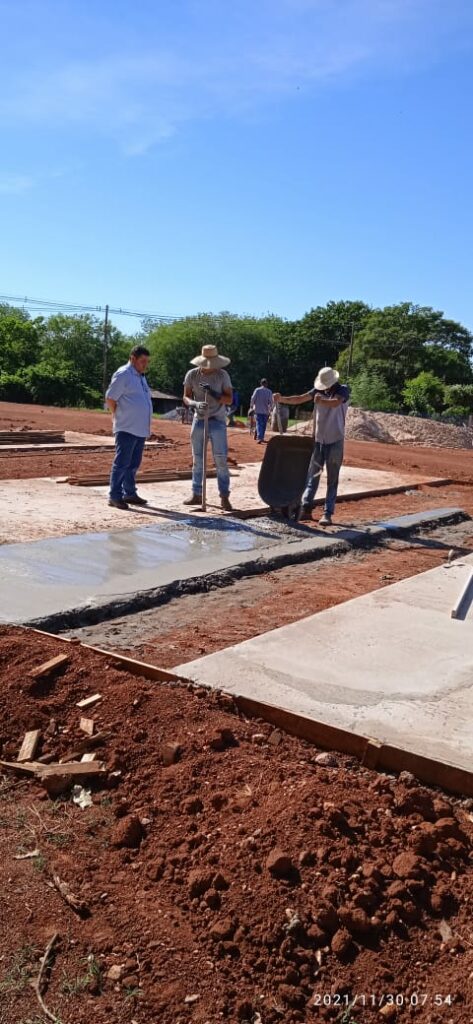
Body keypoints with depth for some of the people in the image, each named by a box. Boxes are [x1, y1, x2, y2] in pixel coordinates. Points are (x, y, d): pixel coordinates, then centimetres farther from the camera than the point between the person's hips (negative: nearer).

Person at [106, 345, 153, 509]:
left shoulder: (141, 376, 17)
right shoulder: (123, 375, -10)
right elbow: (110, 399, -13)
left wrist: (145, 426, 15)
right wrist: (120, 417, -4)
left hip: (140, 429, 9)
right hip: (126, 429, -9)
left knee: (134, 464, 13)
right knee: (122, 463, -6)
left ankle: (129, 494, 22)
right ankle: (115, 496, -2)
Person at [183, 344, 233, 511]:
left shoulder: (222, 375, -6)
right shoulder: (192, 375, -2)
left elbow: (229, 399, -5)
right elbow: (186, 398, 0)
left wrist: (214, 394, -23)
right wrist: (195, 404, -22)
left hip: (217, 422, -2)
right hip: (199, 421, 3)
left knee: (221, 460, -7)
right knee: (197, 460, 9)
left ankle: (224, 497, -3)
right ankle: (196, 494, 19)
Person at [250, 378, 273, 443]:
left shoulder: (257, 390, -4)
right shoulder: (269, 391, -2)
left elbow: (253, 399, -4)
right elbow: (271, 401, -4)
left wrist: (252, 406, 10)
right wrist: (270, 408, 9)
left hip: (258, 410, -1)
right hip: (266, 411, 1)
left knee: (259, 424, -3)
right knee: (264, 425, 13)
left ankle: (259, 437, -21)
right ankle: (261, 437, 20)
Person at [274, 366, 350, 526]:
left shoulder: (343, 390, -8)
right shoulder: (318, 390, 6)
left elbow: (335, 402, -30)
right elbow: (299, 399, -2)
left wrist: (322, 401, -52)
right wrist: (282, 399, -19)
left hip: (335, 441, -4)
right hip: (318, 439, 4)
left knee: (332, 479, 0)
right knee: (312, 475, 6)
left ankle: (328, 513, 2)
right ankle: (306, 508, 10)